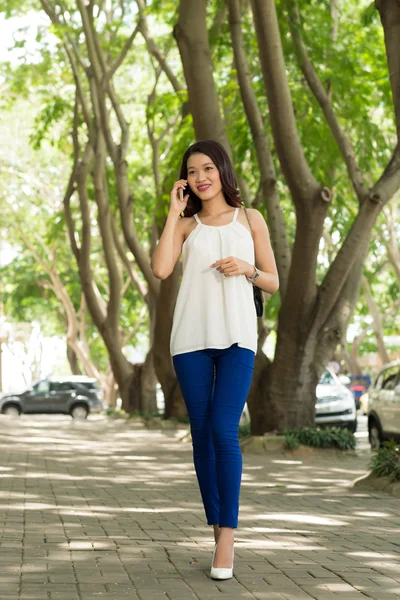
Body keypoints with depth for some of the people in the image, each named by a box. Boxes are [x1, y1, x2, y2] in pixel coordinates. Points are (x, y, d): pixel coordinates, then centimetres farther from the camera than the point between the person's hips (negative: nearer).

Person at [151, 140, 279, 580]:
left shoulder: (250, 220, 13)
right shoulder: (185, 225, 13)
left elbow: (273, 283, 14)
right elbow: (160, 269, -6)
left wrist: (247, 269, -7)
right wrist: (174, 212, 0)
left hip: (236, 336, -2)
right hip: (192, 337, 2)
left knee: (224, 432, -14)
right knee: (202, 435, 2)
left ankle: (227, 536, -12)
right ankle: (218, 531, 10)